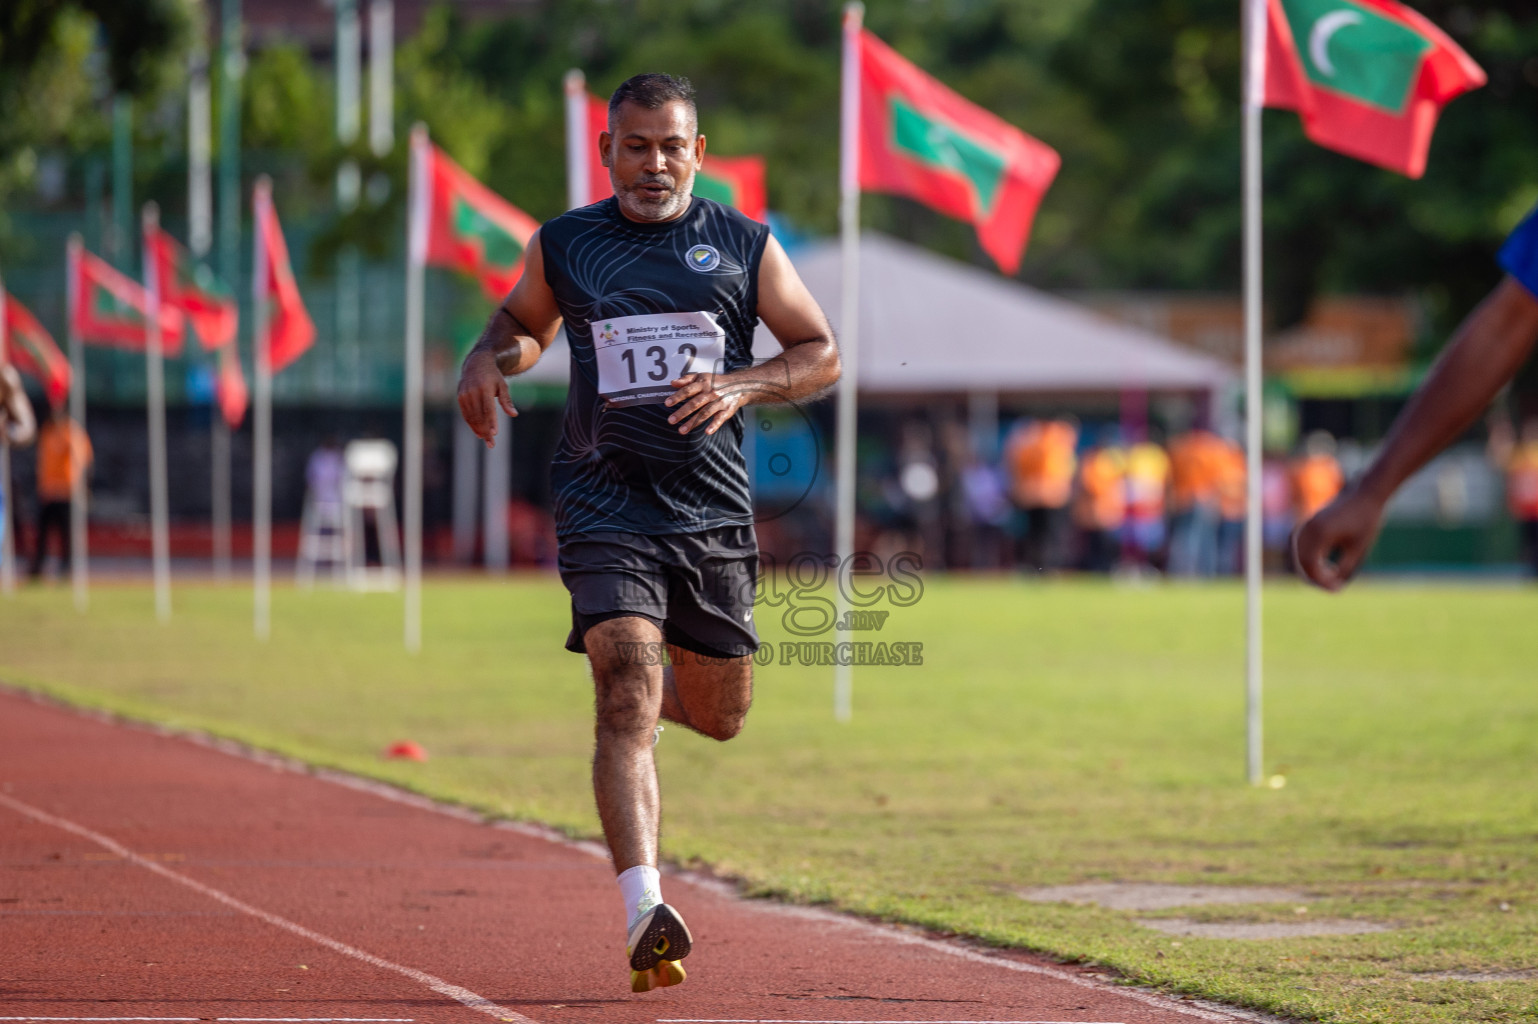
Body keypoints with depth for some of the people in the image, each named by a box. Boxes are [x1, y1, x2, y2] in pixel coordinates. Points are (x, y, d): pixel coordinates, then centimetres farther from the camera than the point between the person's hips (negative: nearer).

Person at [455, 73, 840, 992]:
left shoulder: (743, 245, 5)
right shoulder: (564, 246, 7)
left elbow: (822, 354, 9)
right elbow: (524, 321, 26)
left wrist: (740, 385, -10)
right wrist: (489, 360, 3)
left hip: (714, 511, 2)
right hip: (606, 509, -2)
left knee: (718, 715, 14)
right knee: (628, 702, -19)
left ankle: (655, 691, 51)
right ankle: (645, 913, -26)